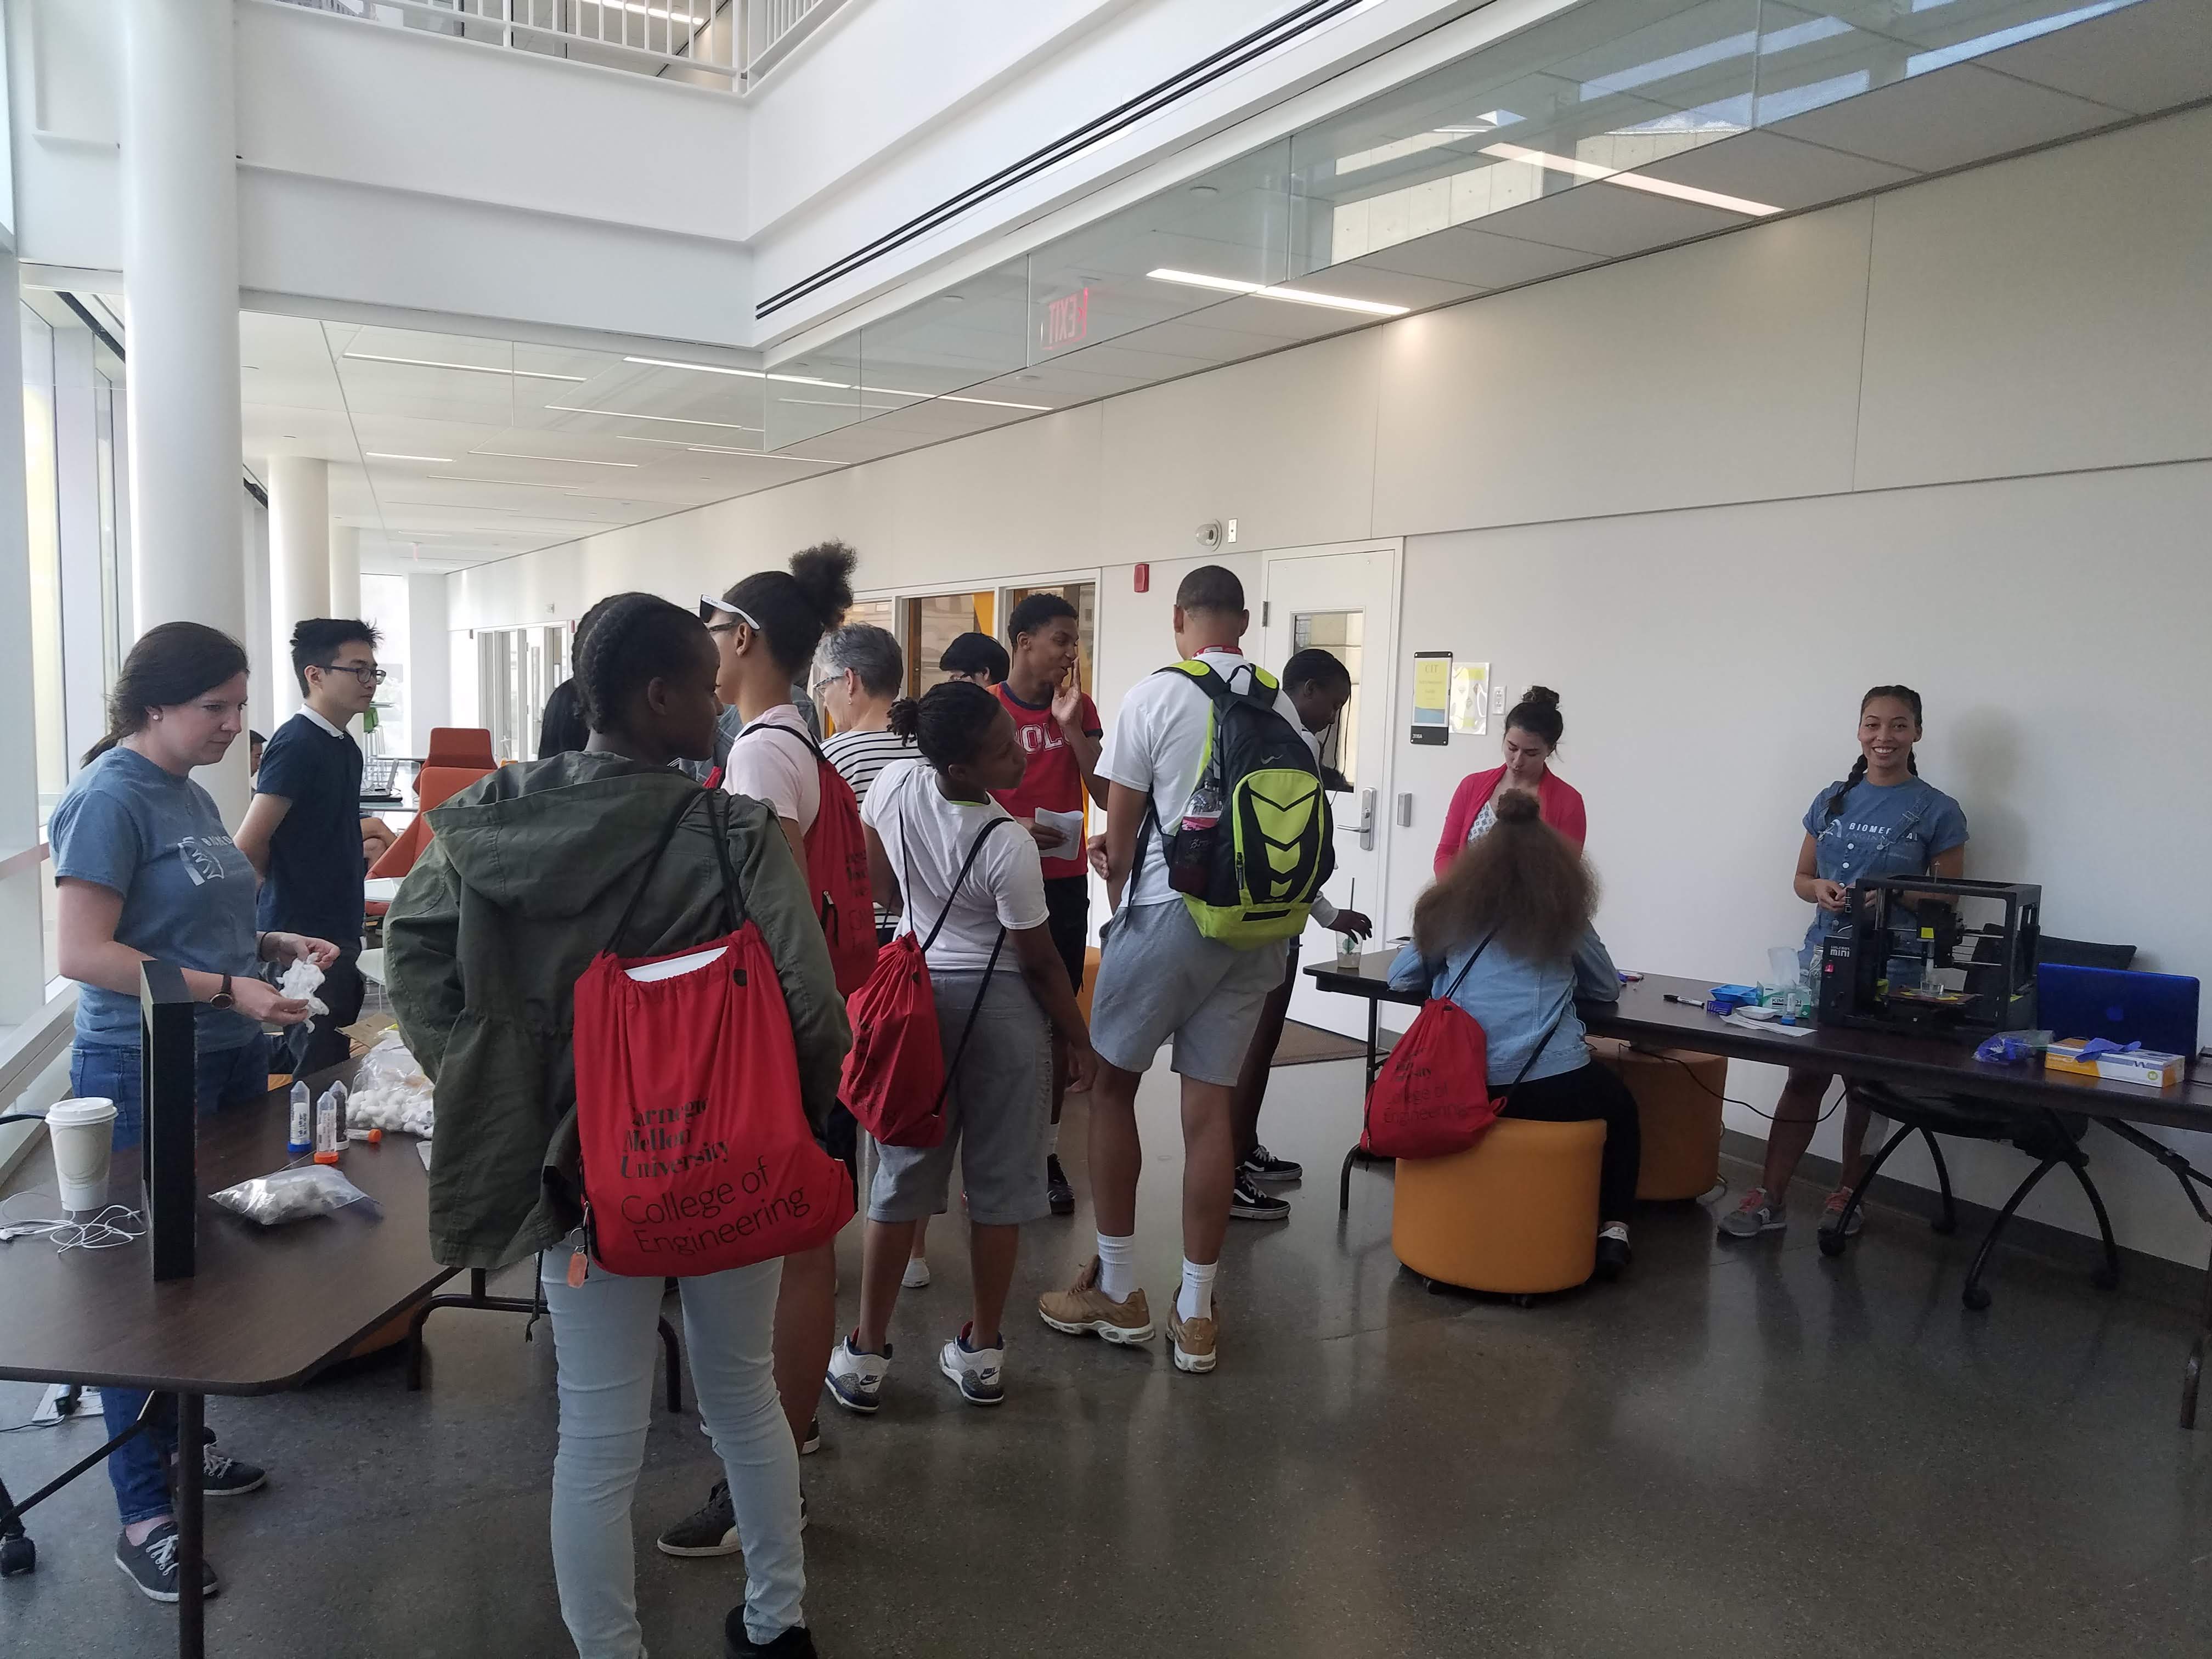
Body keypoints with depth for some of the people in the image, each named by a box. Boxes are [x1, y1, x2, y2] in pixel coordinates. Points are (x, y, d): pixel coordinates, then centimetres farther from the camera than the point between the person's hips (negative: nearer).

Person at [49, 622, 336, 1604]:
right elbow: (84, 953, -20)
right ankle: (143, 1517, 13)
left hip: (229, 1062, 8)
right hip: (143, 1072, -8)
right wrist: (228, 990, -24)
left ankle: (175, 1445, 35)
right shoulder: (111, 797, -14)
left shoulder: (192, 794, 10)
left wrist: (281, 947, 5)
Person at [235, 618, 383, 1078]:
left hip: (339, 935, 9)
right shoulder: (296, 744, -15)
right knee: (317, 1076, -6)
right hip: (305, 940, -9)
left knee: (337, 1066, 13)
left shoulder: (344, 746, 12)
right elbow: (248, 849, -18)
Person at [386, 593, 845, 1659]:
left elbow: (416, 946, 2)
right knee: (746, 1397, 21)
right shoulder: (737, 836, -19)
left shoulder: (497, 818, -7)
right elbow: (810, 1011, -21)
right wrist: (801, 1129, -3)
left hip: (582, 1163, 2)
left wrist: (486, 1087, 7)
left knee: (599, 1441, 12)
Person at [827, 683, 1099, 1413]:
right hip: (1002, 1007, -4)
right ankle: (981, 1352, 21)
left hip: (917, 993, 5)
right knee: (999, 1183, 10)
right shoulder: (1009, 847, -23)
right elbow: (1041, 963, -13)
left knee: (903, 1175, 12)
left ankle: (866, 1354, 18)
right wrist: (1078, 1039, 1)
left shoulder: (894, 784, -10)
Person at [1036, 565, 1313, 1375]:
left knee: (1111, 1086, 11)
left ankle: (1117, 1290, 18)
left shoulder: (1155, 696, -7)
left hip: (1166, 910, -4)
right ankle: (1196, 1313, 15)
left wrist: (1119, 905, 13)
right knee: (1211, 1105, 8)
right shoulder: (1283, 708, 6)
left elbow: (1119, 832, -4)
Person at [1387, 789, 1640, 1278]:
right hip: (1551, 1087, -3)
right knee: (1619, 1104, 30)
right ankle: (1612, 1229, 18)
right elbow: (1608, 989, 20)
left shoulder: (1452, 909, 12)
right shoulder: (1563, 914, 8)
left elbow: (1400, 976, 20)